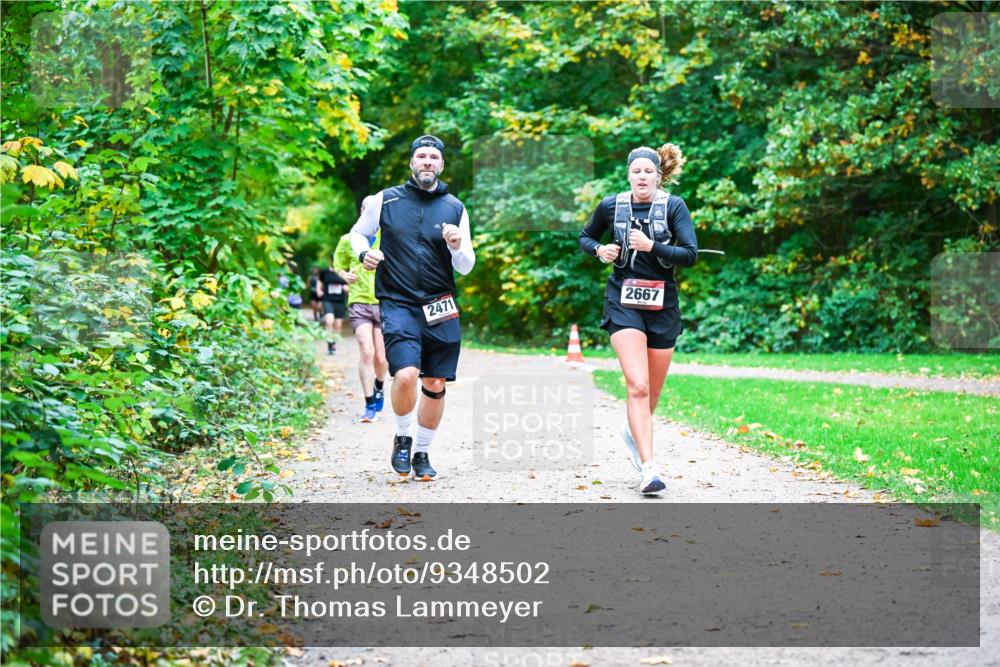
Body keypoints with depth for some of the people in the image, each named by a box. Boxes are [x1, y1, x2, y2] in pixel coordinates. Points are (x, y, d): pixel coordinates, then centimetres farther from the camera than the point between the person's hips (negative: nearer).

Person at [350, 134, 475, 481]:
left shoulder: (455, 208, 6)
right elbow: (358, 233, 17)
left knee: (435, 386, 5)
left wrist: (458, 247, -14)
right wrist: (364, 253, -4)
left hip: (441, 310, 3)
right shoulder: (385, 200, 2)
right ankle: (402, 439, 6)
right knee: (405, 376, -21)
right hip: (398, 305, -2)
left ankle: (422, 453, 25)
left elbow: (466, 267, 8)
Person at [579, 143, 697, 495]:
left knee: (652, 391, 13)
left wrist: (651, 246, -22)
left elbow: (690, 254, -10)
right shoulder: (611, 206, 2)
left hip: (663, 306, 1)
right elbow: (585, 238, 19)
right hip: (623, 302, -1)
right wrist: (599, 249, -3)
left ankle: (633, 431, 46)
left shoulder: (673, 206, -2)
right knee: (637, 386, -18)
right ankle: (648, 467, -22)